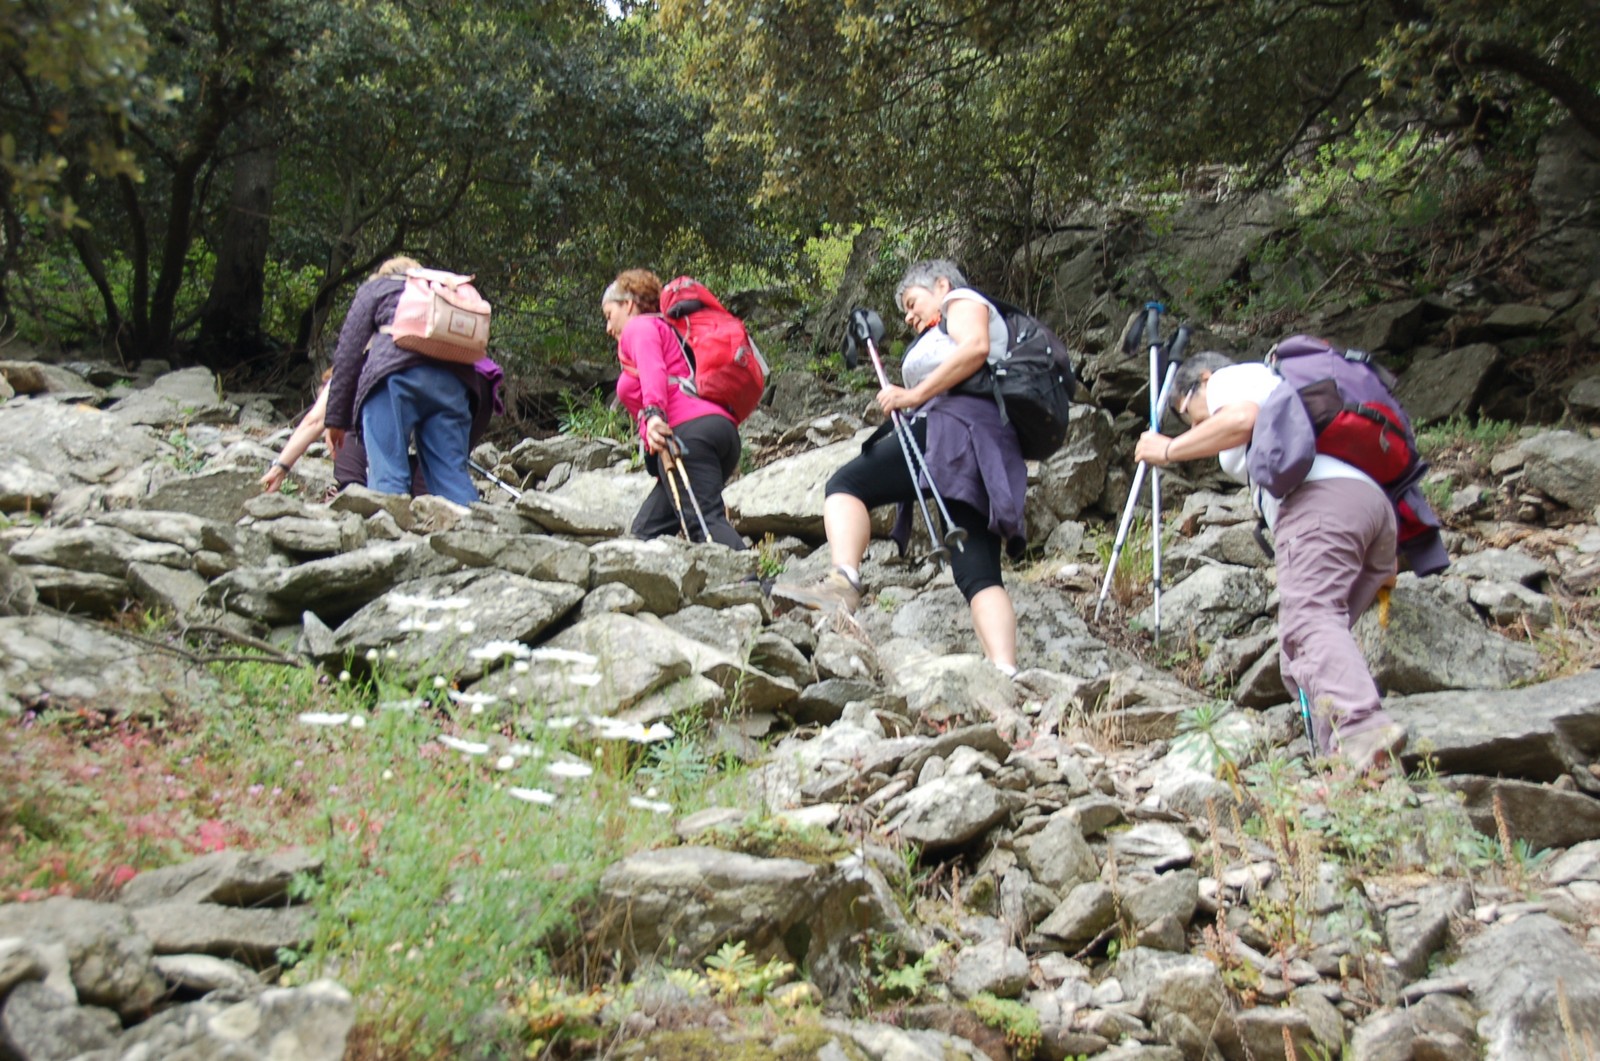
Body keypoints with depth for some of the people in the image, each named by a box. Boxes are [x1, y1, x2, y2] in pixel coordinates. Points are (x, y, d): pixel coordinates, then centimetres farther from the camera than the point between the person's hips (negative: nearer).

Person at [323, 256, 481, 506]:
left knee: (387, 476, -8)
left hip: (396, 375, -4)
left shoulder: (375, 287, 26)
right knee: (453, 475, 4)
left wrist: (337, 418, 15)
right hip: (453, 380, 4)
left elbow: (349, 352, 15)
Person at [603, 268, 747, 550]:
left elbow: (653, 371, -10)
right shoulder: (666, 330, 40)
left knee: (704, 522, -24)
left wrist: (653, 413, -25)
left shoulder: (638, 327, 12)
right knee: (647, 529, 8)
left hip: (690, 431, -9)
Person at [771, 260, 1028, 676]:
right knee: (979, 574, -4)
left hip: (955, 425, -9)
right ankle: (1004, 673, -19)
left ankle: (843, 582, -40)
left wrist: (916, 395, -9)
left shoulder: (963, 301, 17)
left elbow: (976, 347, -7)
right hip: (993, 449, 9)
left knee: (847, 485, -16)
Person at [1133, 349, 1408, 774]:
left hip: (1321, 499, -8)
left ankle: (1363, 727, -48)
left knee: (1309, 619, -25)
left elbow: (1243, 419, -9)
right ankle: (1346, 762, -15)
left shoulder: (1232, 378, 17)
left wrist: (1169, 450, 1)